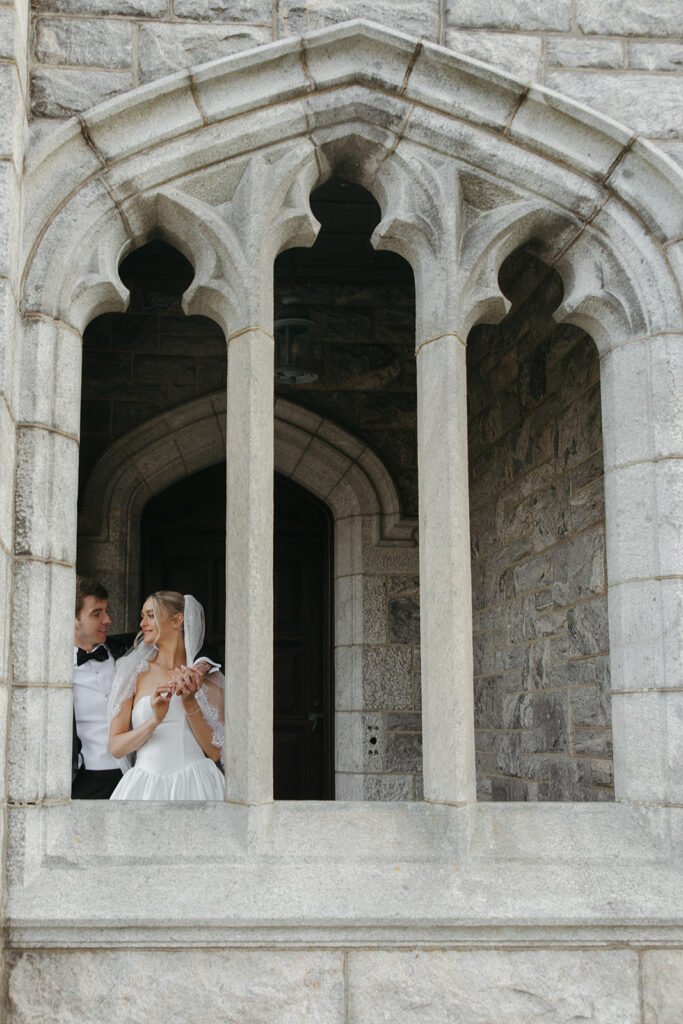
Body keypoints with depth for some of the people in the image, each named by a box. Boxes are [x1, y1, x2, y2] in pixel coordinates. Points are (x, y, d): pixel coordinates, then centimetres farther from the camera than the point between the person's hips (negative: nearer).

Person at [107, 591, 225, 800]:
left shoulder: (208, 678, 7)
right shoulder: (135, 673, 7)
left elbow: (215, 753, 2)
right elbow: (116, 747, 2)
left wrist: (190, 704, -8)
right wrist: (154, 721, -13)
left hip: (195, 784, 0)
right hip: (146, 784, 0)